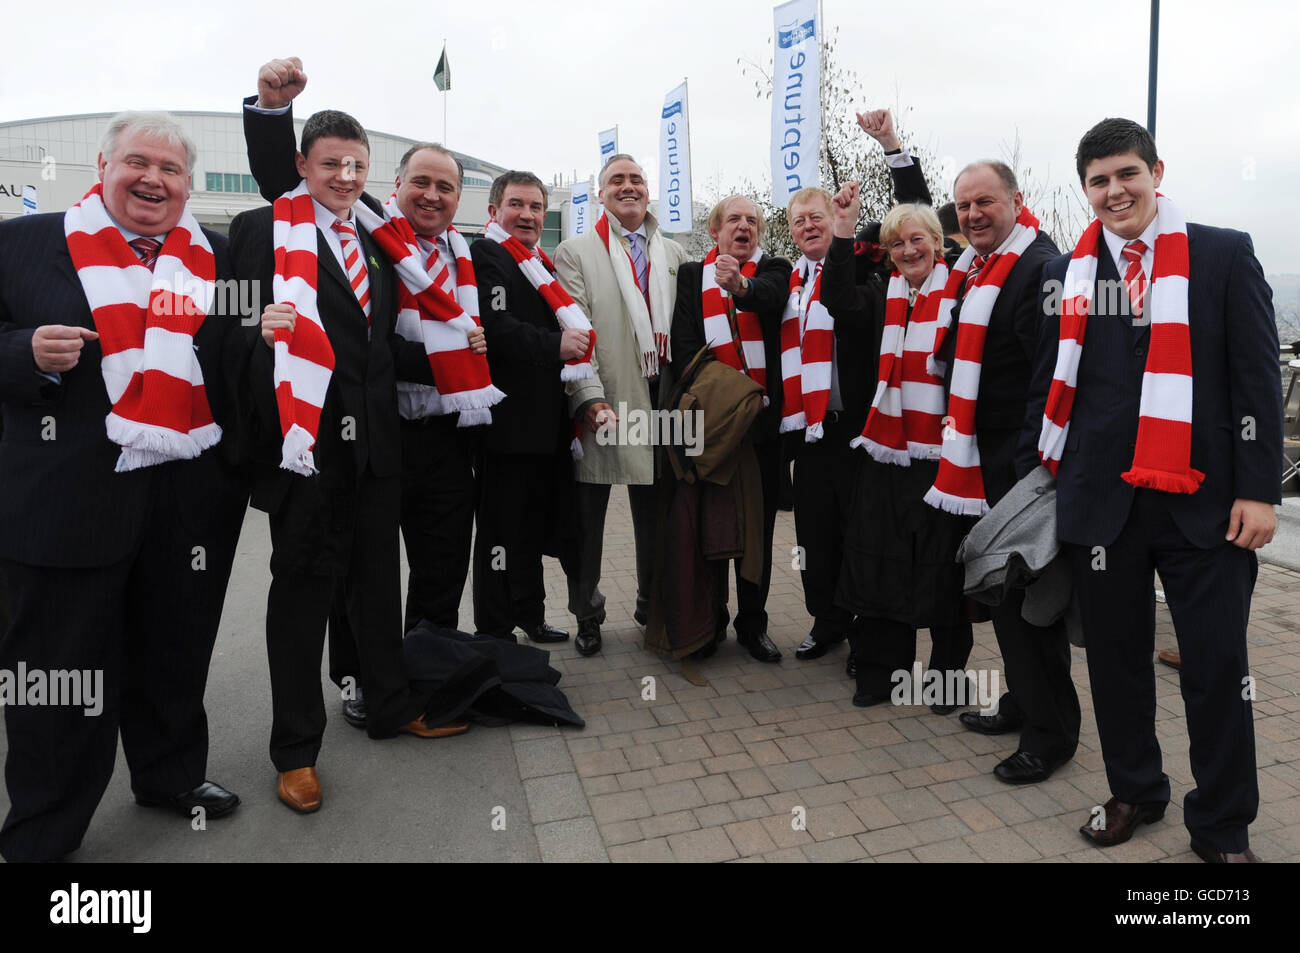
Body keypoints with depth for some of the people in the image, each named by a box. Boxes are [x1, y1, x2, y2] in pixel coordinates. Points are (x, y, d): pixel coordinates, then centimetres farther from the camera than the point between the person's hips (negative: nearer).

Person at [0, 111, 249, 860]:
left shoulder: (218, 258, 10)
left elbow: (241, 366, 13)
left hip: (191, 496, 3)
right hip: (66, 500, -2)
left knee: (175, 657, 18)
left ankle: (171, 776, 41)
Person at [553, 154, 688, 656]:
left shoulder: (674, 254, 15)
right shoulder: (576, 252, 1)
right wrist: (591, 399, -18)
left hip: (659, 404, 4)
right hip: (601, 407, -3)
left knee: (654, 513, 13)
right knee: (587, 516, 7)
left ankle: (652, 606, 31)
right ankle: (587, 614, 24)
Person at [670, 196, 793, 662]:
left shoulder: (774, 269, 8)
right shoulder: (691, 274, 11)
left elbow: (770, 296, -17)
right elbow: (683, 340, -1)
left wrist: (740, 284, -39)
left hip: (761, 416, 0)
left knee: (759, 524, 6)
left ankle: (752, 624, 19)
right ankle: (710, 621, 21)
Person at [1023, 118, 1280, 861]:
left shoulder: (1225, 255, 1)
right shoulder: (1068, 272, 7)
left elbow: (1258, 379, -2)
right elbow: (1050, 384, 11)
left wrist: (1258, 490, -7)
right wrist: (1035, 475, 9)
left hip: (1204, 501, -2)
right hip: (1101, 498, 2)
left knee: (1217, 666, 3)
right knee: (1117, 657, 11)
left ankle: (1223, 828, 22)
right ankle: (1135, 793, 32)